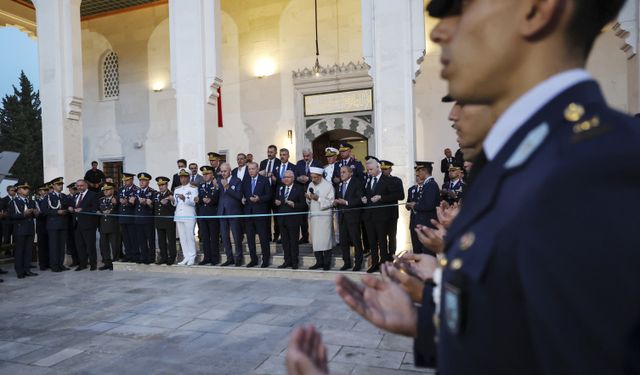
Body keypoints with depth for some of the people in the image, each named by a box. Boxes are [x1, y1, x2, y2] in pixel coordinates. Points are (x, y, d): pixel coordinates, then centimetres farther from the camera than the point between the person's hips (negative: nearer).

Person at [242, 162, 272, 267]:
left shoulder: (264, 180, -1)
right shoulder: (245, 181, 12)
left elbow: (269, 195, -3)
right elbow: (243, 194, 18)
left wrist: (259, 199, -18)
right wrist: (243, 199, -3)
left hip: (261, 212, -4)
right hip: (248, 212, 4)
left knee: (263, 238, 0)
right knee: (250, 238, 8)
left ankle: (266, 260, 12)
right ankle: (253, 259, 20)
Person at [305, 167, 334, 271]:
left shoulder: (328, 185, -5)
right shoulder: (311, 185, 12)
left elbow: (331, 202, -10)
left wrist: (318, 198, -19)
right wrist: (308, 198, -5)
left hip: (325, 216, -5)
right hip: (313, 215, 5)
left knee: (326, 239, -2)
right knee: (315, 240, 6)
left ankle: (327, 263, 8)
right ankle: (319, 261, 16)